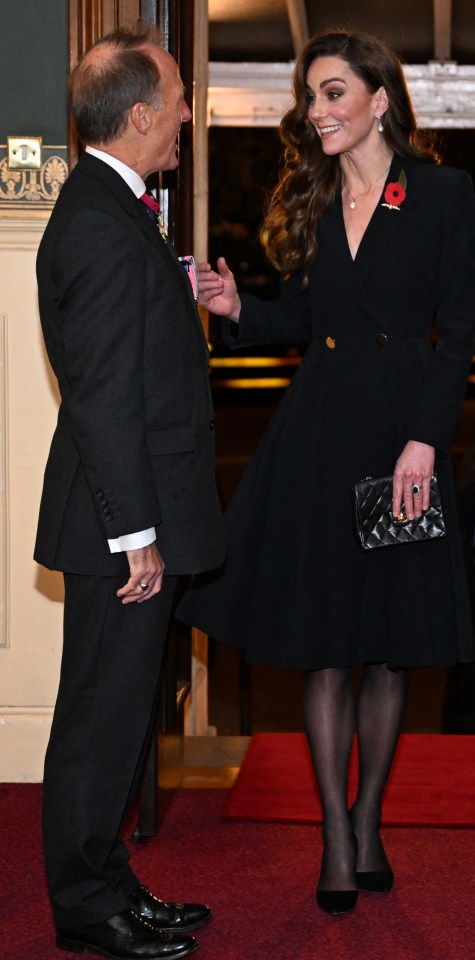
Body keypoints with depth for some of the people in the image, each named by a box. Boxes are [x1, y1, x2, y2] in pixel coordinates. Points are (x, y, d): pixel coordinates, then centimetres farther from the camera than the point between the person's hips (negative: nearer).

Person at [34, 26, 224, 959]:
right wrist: (135, 532, -21)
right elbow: (105, 397, -22)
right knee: (104, 715, 1)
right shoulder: (105, 225, -19)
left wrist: (184, 293, 9)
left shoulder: (104, 206, 14)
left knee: (116, 708, 17)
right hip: (121, 520, -10)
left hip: (135, 511, 10)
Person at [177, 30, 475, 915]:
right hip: (317, 433, 3)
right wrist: (237, 308, -5)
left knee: (387, 648, 7)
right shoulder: (310, 201, 11)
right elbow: (299, 319, 14)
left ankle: (368, 827, 22)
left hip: (403, 430, -3)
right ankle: (338, 841, 10)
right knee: (322, 649, 2)